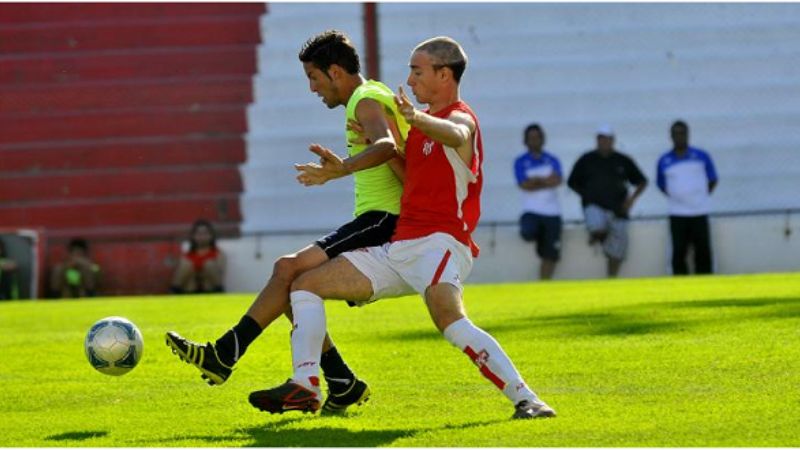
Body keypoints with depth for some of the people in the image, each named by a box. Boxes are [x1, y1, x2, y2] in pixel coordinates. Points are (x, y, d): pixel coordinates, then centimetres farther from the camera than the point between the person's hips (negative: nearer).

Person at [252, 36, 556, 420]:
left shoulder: (460, 118, -7)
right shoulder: (426, 122, 21)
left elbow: (454, 135, -33)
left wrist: (416, 118, -55)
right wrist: (341, 170, 24)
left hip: (439, 242, -10)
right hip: (399, 248, 10)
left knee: (449, 319, -36)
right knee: (305, 284, 8)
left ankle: (525, 399, -33)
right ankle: (304, 387, 2)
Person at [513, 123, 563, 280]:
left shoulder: (552, 160, 12)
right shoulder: (520, 162, 5)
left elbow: (557, 180, -6)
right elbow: (524, 185, -10)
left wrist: (536, 180, -11)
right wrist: (546, 182, -6)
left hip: (552, 212, 3)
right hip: (532, 211, -2)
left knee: (550, 255, -1)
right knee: (528, 232, -35)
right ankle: (537, 235, 1)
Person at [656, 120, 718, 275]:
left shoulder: (701, 157, 2)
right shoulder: (664, 161, 4)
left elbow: (713, 180, 10)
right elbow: (661, 184, 14)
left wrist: (703, 196, 2)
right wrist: (674, 197, 3)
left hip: (699, 212, 0)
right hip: (677, 214, 0)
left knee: (703, 252, 1)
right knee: (679, 253, -2)